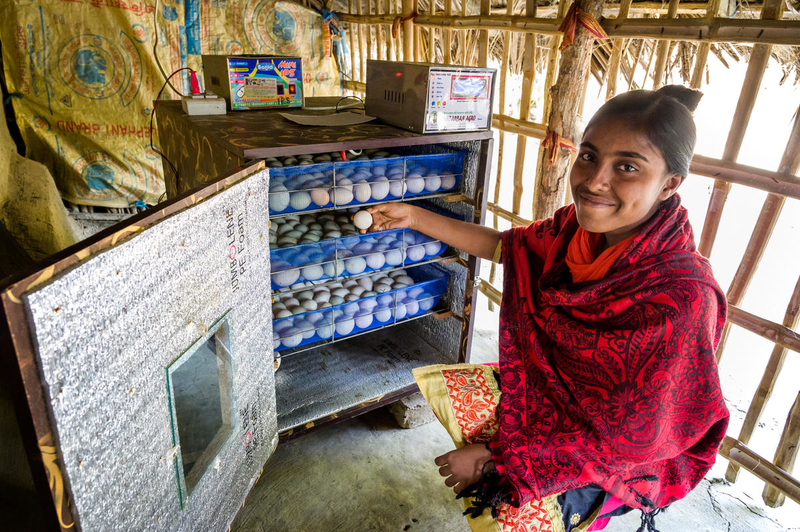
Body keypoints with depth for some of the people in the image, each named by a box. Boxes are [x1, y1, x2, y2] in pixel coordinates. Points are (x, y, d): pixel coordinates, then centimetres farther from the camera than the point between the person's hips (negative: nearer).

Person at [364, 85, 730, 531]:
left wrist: (494, 458, -21)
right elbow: (503, 245, 2)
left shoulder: (679, 301, -34)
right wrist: (414, 217, 0)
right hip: (544, 387, 6)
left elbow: (616, 441, -27)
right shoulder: (580, 226, -15)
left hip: (598, 467, -6)